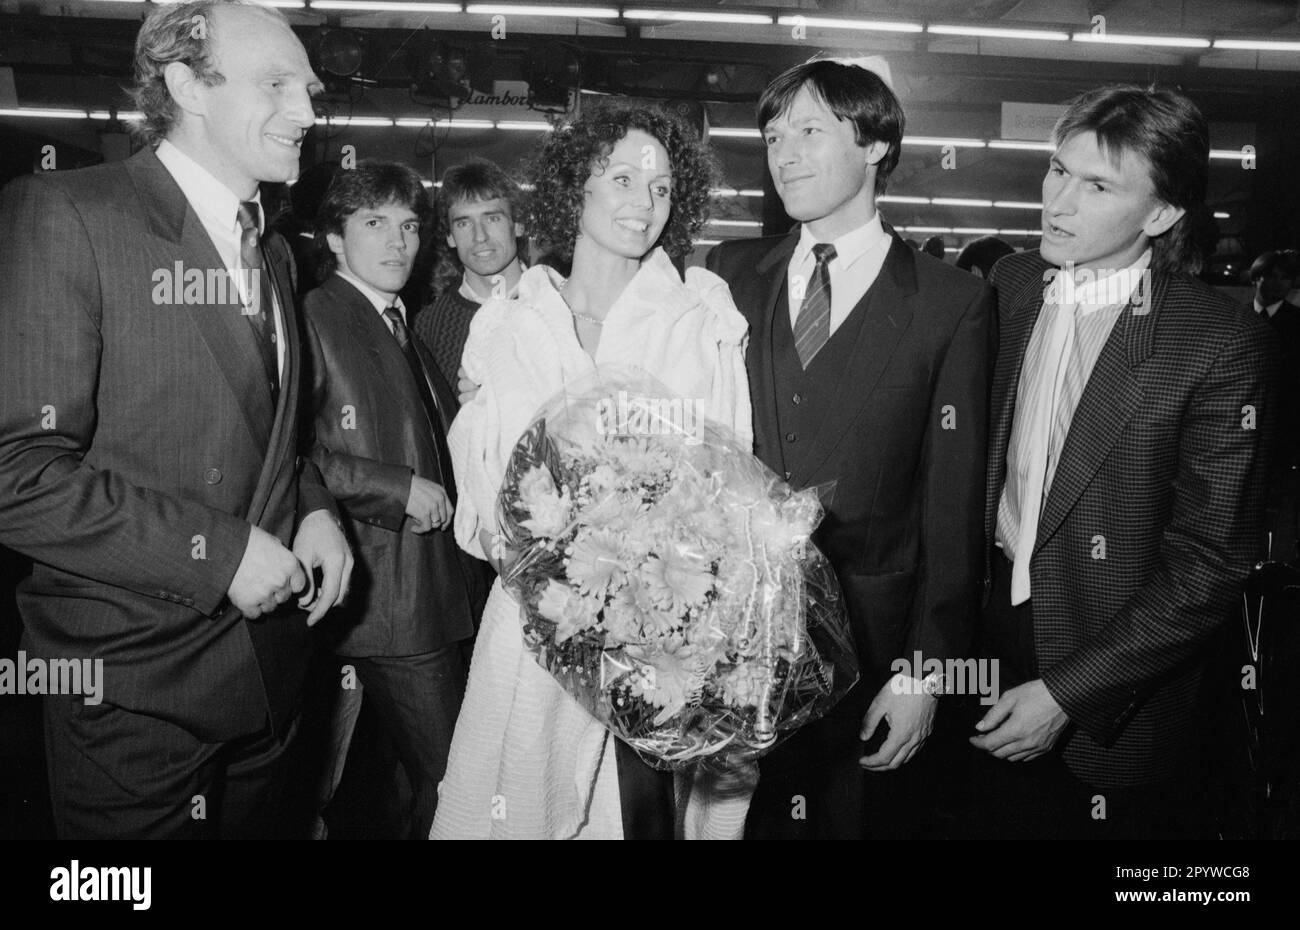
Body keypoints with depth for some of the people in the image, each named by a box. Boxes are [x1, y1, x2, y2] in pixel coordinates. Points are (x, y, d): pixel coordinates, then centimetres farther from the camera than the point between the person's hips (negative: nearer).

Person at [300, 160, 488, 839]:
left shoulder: (404, 329, 21)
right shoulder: (311, 320, -8)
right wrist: (399, 489, -16)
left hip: (441, 584, 9)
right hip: (390, 597, -8)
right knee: (446, 777, -5)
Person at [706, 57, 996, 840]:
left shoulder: (954, 304, -4)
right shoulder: (730, 274, 4)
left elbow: (953, 503, -6)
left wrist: (924, 672, -8)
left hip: (869, 640, -2)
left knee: (868, 816, 14)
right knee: (747, 817, 15)